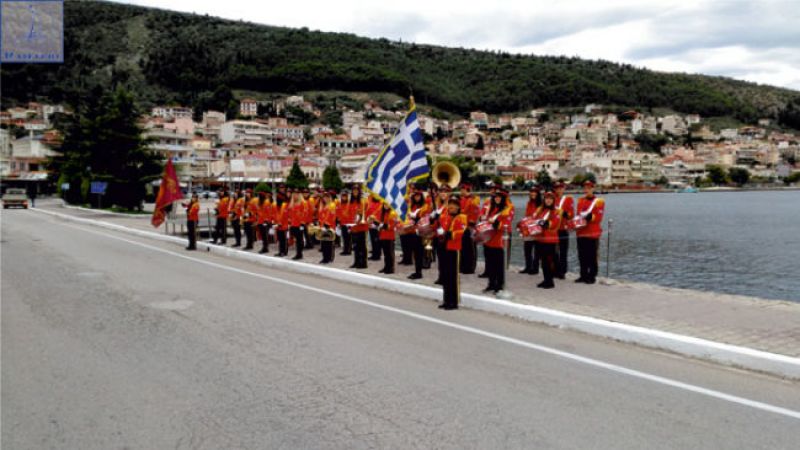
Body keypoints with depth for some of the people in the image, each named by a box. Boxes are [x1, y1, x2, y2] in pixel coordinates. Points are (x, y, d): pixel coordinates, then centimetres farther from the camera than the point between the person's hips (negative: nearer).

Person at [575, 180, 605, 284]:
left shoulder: (599, 201, -3)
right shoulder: (580, 201, 13)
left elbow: (599, 217, -10)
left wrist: (590, 217, -26)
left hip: (593, 233, -5)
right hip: (581, 233, 5)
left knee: (592, 256, -1)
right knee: (582, 256, 8)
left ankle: (592, 276, 6)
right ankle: (583, 275, 17)